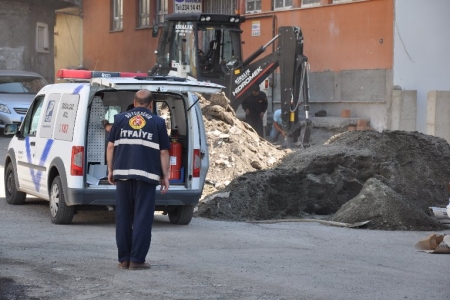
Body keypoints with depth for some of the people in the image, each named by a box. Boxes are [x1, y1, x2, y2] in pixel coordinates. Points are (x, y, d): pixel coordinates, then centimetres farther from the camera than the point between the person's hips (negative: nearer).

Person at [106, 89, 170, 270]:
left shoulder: (120, 119, 10)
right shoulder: (157, 122, 5)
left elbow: (110, 146, 9)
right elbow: (163, 152, 3)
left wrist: (111, 170, 16)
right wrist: (165, 176, 9)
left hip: (123, 174, 2)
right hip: (146, 175, -2)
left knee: (123, 218, 9)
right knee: (142, 219, 1)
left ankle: (124, 259, 11)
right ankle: (137, 260, -1)